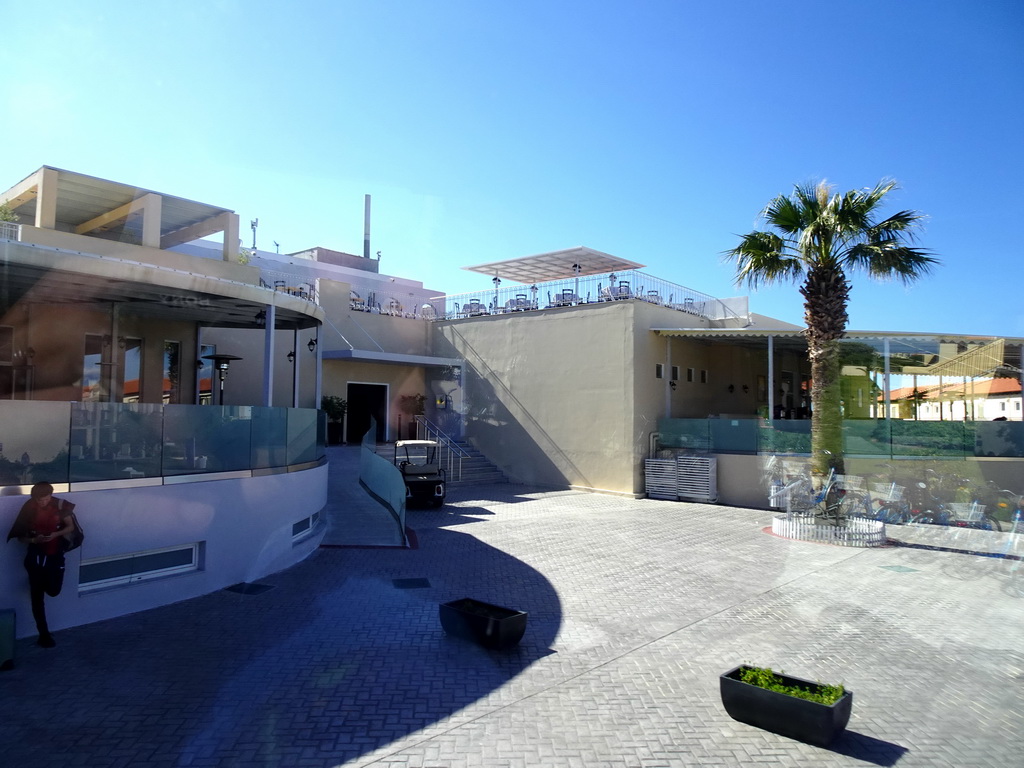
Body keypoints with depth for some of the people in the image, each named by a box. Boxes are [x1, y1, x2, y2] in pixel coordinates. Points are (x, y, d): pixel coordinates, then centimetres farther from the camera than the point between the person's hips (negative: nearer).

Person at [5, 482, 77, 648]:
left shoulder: (60, 505, -9)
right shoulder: (28, 508, -11)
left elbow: (70, 526, 2)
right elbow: (20, 537, -3)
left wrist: (56, 534, -17)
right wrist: (34, 540, -23)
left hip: (55, 555, 1)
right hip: (36, 556, -1)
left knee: (53, 591, -1)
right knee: (37, 597, 4)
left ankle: (41, 583, 36)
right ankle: (44, 634, 17)